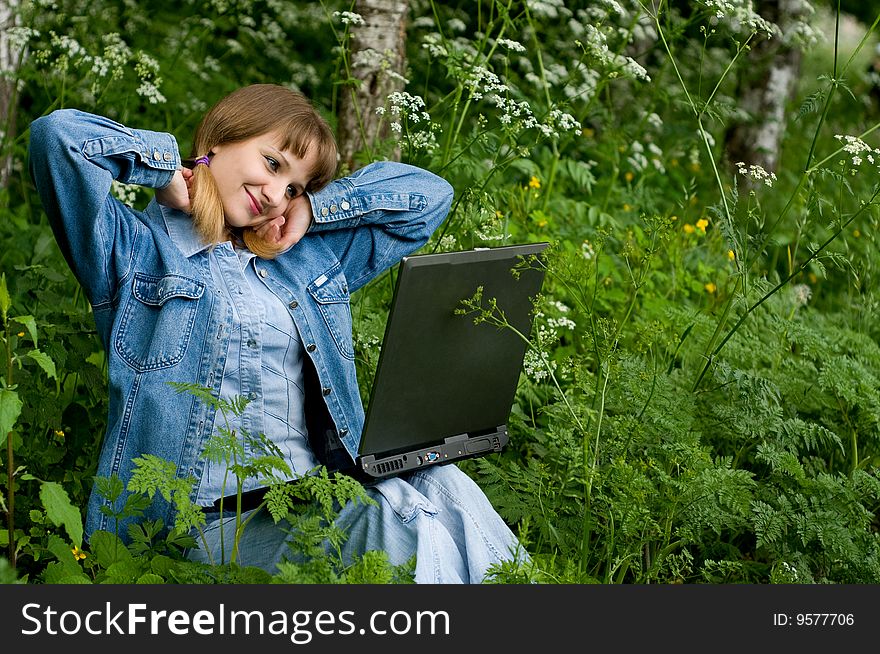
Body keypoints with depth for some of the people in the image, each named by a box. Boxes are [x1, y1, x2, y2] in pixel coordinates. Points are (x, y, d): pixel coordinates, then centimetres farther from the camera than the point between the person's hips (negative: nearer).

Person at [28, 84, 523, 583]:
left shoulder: (309, 259, 21)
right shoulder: (137, 248, 4)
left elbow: (429, 194, 25)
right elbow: (59, 135, -10)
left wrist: (311, 207, 15)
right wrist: (169, 167, 4)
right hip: (212, 519, -6)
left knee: (443, 484, -24)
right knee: (399, 518, -29)